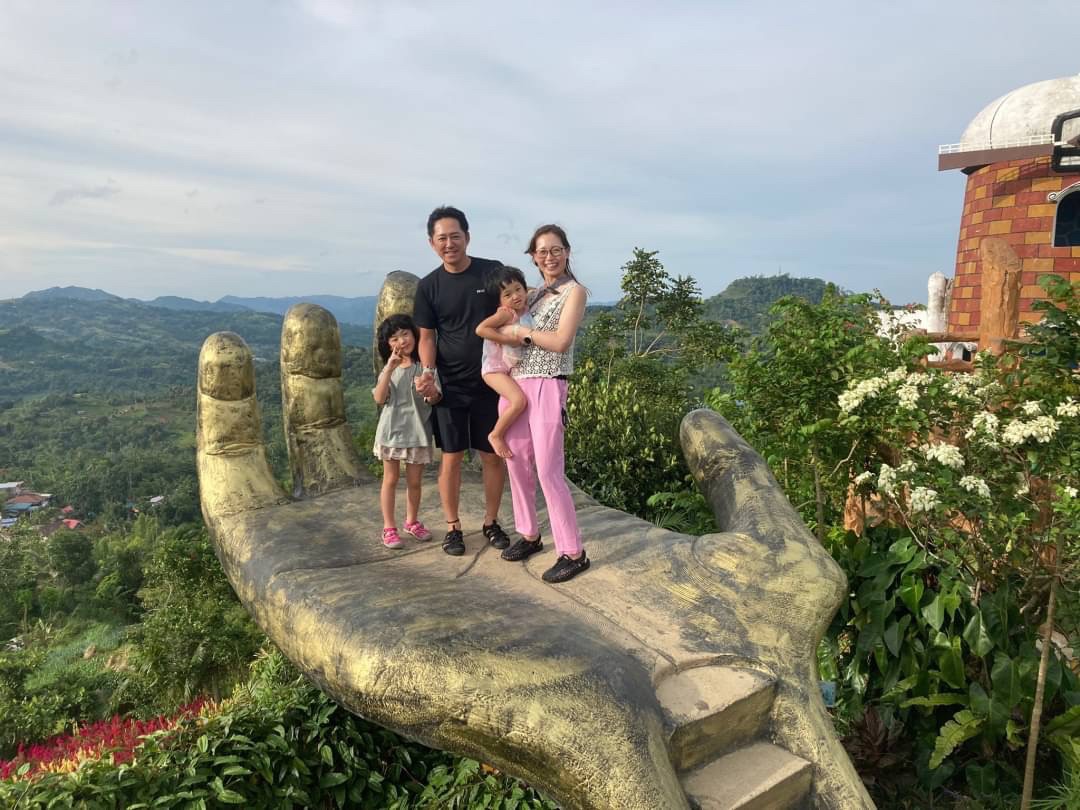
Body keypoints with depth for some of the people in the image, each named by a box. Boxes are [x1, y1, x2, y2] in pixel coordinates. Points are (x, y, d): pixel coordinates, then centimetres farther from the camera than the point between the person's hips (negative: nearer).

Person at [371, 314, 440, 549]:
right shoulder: (389, 369, 4)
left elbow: (435, 398, -9)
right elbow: (379, 399, -10)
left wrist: (431, 392, -33)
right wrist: (390, 369, -19)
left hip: (418, 432, 0)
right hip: (392, 430, 1)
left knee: (414, 481, 11)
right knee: (390, 480, 6)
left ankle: (412, 521, 30)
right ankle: (389, 527, 15)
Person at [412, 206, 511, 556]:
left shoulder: (493, 272, -4)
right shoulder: (428, 286, -1)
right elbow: (427, 336, 3)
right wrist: (427, 372, -15)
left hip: (491, 382, 0)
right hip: (450, 386, 0)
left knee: (493, 456, 7)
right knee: (451, 458, 4)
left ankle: (491, 522, 24)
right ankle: (453, 527, 18)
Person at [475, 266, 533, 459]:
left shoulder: (526, 310, 3)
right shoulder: (507, 314, -18)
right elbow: (480, 329, -26)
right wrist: (506, 336, -25)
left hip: (512, 368, 9)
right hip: (495, 368, -9)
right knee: (519, 400, -22)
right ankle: (496, 435, -4)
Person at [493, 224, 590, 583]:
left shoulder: (574, 291, -2)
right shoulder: (532, 294, 17)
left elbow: (561, 341, -15)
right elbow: (502, 333, 16)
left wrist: (522, 331, -6)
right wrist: (512, 336, -6)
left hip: (547, 387, -7)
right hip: (515, 383, 7)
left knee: (549, 471, -7)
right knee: (517, 463, 11)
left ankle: (574, 552, 4)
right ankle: (529, 535, 28)